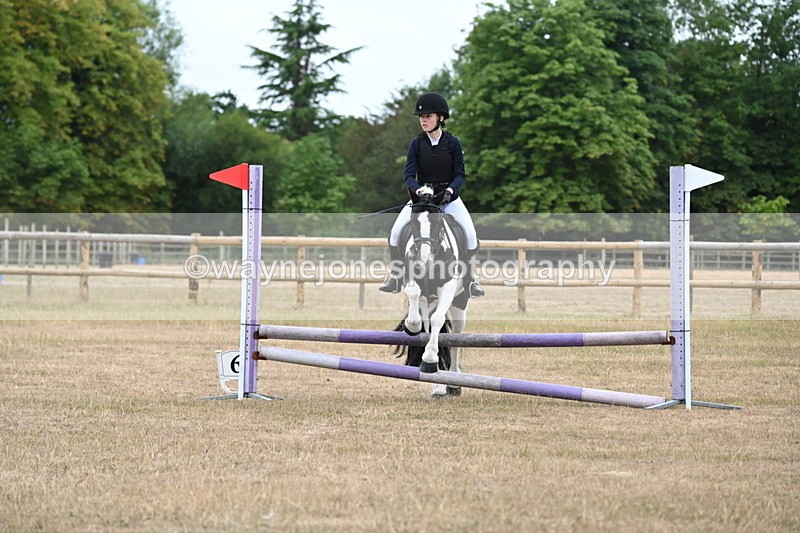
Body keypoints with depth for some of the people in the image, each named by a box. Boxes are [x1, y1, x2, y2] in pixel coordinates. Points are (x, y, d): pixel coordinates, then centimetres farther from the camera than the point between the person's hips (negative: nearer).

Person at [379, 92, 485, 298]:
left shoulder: (453, 143, -6)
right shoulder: (416, 144, -3)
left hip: (449, 197, -1)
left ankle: (471, 280, -5)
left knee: (470, 234, -21)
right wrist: (417, 189, -31)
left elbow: (459, 175, -8)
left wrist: (450, 190, -28)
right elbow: (409, 175, -10)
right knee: (395, 232, -17)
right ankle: (395, 277, -2)